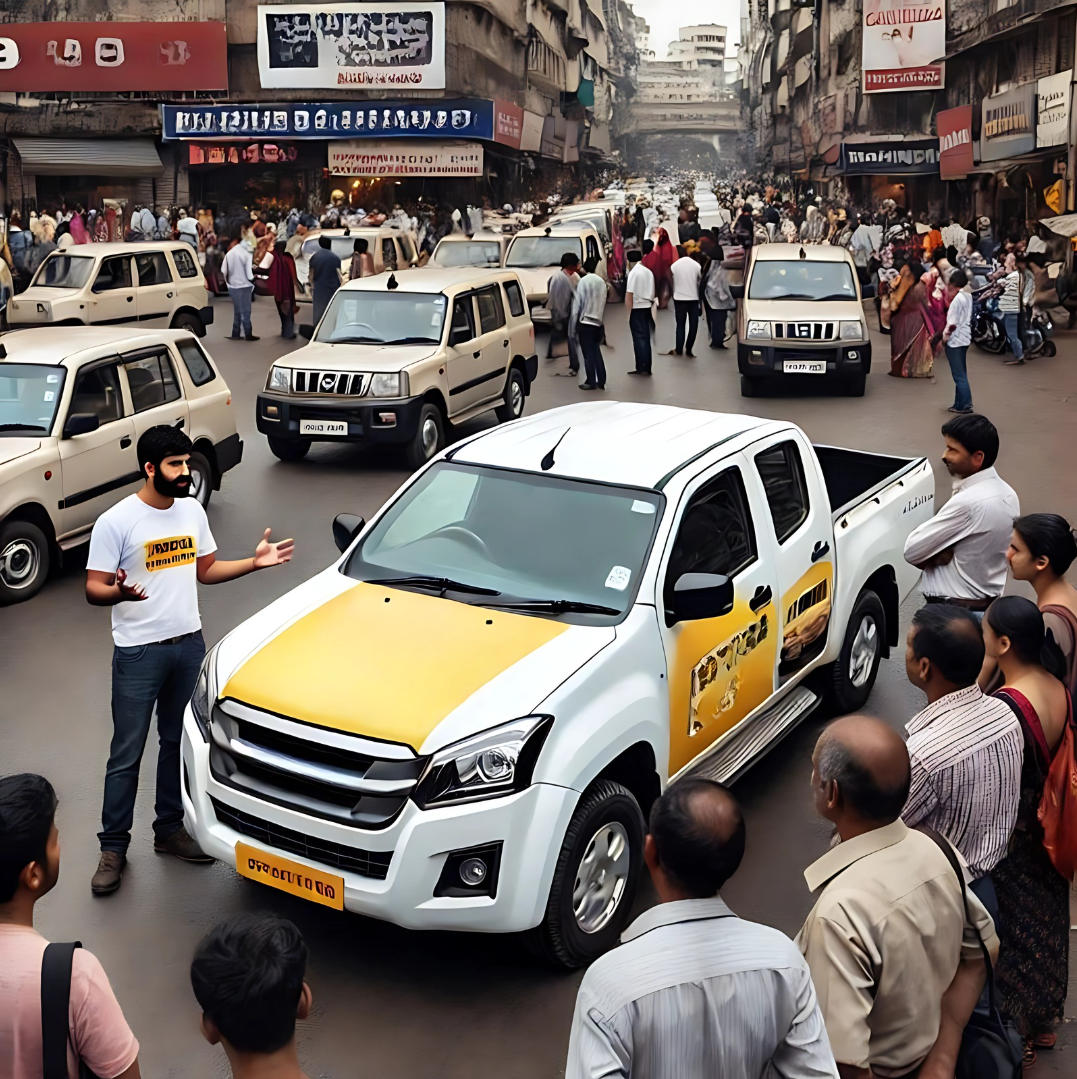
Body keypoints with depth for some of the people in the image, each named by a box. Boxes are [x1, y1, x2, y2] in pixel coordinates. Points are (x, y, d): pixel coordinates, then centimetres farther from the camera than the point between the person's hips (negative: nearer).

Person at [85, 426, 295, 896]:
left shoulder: (192, 510, 5)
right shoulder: (116, 522, -14)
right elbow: (93, 588, -14)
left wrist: (254, 562, 3)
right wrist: (118, 593, -36)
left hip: (189, 645, 6)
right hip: (138, 652, -6)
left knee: (178, 743, 16)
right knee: (126, 754, 1)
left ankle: (169, 829, 31)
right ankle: (113, 847, 13)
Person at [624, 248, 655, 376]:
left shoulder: (633, 272, -11)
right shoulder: (649, 272, 11)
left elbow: (629, 294, -15)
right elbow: (652, 293, 11)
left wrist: (627, 312, -12)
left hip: (637, 308, -7)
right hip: (647, 307, 7)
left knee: (639, 338, -3)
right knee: (645, 338, 10)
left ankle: (642, 367, -3)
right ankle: (646, 368, 13)